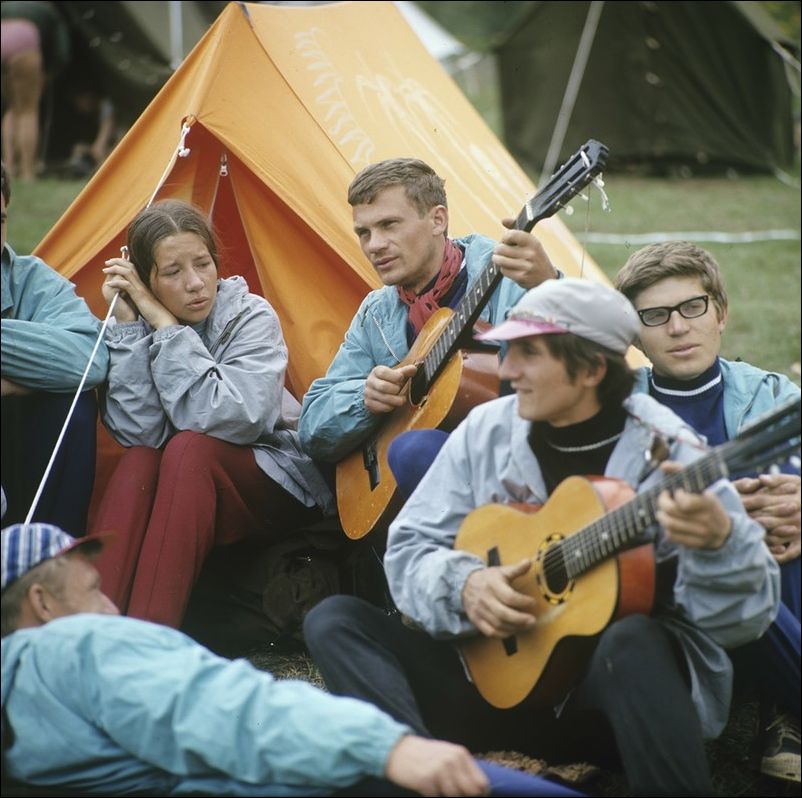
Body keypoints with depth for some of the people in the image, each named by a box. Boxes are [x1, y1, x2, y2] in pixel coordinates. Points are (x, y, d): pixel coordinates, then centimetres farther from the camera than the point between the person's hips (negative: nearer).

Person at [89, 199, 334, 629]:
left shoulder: (251, 317, -17)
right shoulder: (138, 322, -6)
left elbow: (230, 419, -32)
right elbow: (139, 434, -19)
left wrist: (164, 324, -28)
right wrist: (127, 322, -23)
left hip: (279, 486, -4)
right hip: (184, 491, 4)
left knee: (190, 451, -31)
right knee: (138, 463, -26)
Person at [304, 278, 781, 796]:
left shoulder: (667, 456, -11)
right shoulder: (487, 431, 2)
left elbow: (745, 614, -16)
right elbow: (409, 549, 6)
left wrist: (717, 541, -38)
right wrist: (464, 585, -17)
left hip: (615, 680, -5)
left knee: (632, 643, -38)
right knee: (335, 621, -11)